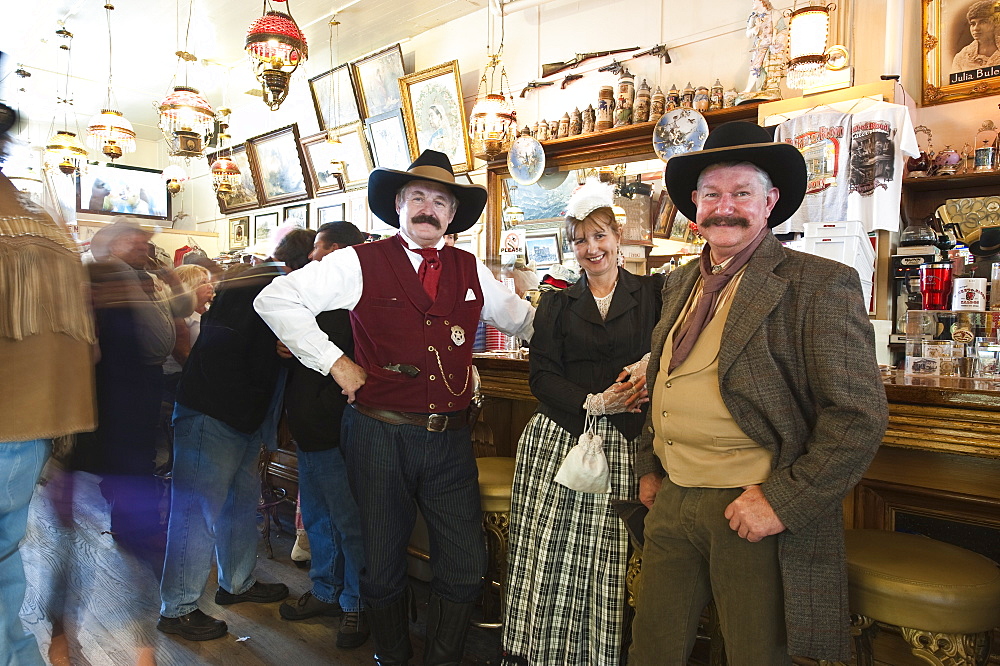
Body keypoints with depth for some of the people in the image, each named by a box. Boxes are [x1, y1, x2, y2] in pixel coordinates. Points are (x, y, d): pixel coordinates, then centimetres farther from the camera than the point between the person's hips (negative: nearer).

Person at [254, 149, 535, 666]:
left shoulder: (471, 271, 9)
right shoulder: (361, 263, -3)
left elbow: (521, 319, 23)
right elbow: (275, 299, -6)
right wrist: (334, 362, -9)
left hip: (450, 439, 3)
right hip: (380, 436, -2)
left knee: (465, 569, 7)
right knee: (383, 566, 13)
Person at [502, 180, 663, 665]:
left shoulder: (653, 293, 9)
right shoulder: (556, 305, 13)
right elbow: (542, 375, 5)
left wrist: (650, 367, -15)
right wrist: (592, 401, -9)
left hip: (621, 443, -1)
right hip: (557, 438, 1)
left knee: (606, 561, -2)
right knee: (547, 555, 0)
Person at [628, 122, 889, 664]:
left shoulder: (821, 285, -11)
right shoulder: (680, 284, 10)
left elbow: (860, 415, -15)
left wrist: (784, 500, -18)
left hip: (757, 515, -5)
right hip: (671, 503, 6)